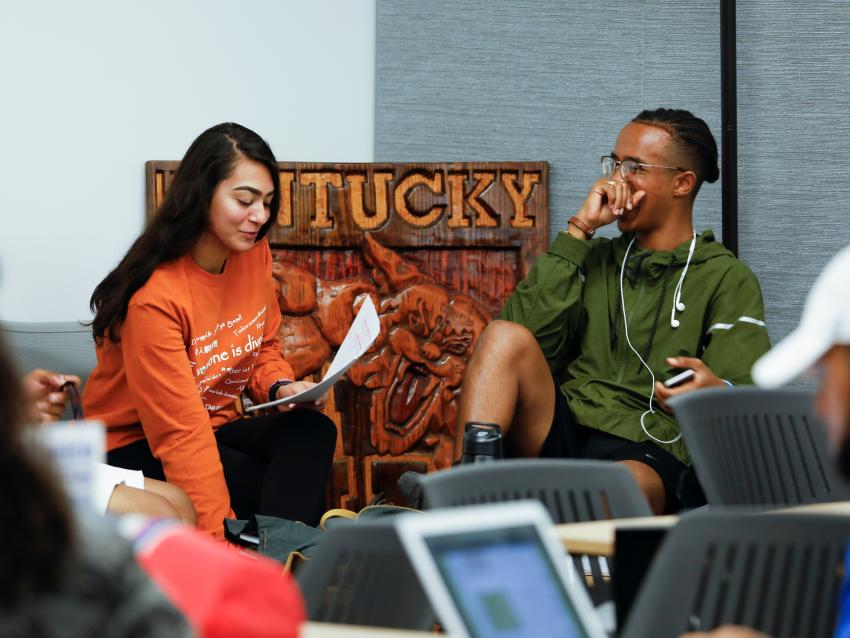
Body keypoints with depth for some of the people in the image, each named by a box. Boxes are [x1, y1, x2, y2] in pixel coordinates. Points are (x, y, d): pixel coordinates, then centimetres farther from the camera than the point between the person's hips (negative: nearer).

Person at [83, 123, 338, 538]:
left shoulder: (254, 254, -4)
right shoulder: (154, 296, -26)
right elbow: (181, 433, -30)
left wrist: (281, 387, -10)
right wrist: (218, 538, -35)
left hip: (219, 426, 7)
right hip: (138, 449, -7)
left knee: (313, 431, -26)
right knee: (287, 487, -29)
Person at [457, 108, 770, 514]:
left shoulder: (728, 281, 11)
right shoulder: (597, 259, 23)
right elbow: (528, 332, 4)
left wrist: (715, 392, -27)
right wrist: (579, 230, 4)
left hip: (650, 454, -4)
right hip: (564, 430, 4)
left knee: (623, 486, -42)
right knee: (506, 337, -24)